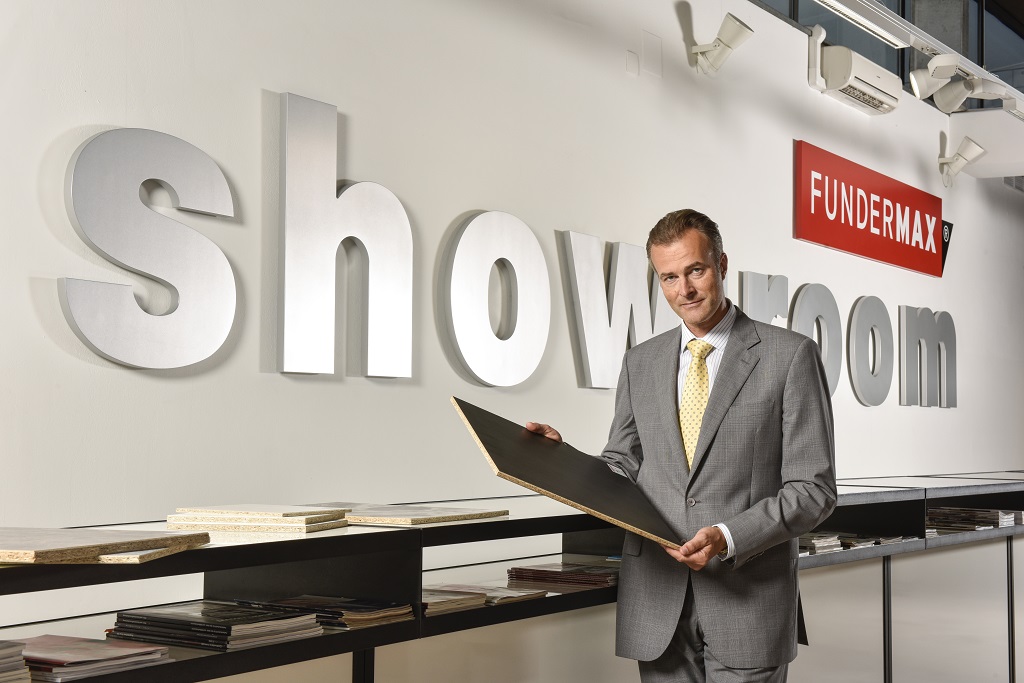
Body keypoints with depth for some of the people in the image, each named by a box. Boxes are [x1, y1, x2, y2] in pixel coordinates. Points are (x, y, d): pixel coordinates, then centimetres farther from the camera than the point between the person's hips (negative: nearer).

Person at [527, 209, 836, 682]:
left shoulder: (790, 355, -3)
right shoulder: (640, 363, 11)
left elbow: (813, 489, -5)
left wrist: (729, 538, -18)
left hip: (747, 597, -3)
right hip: (657, 598, 4)